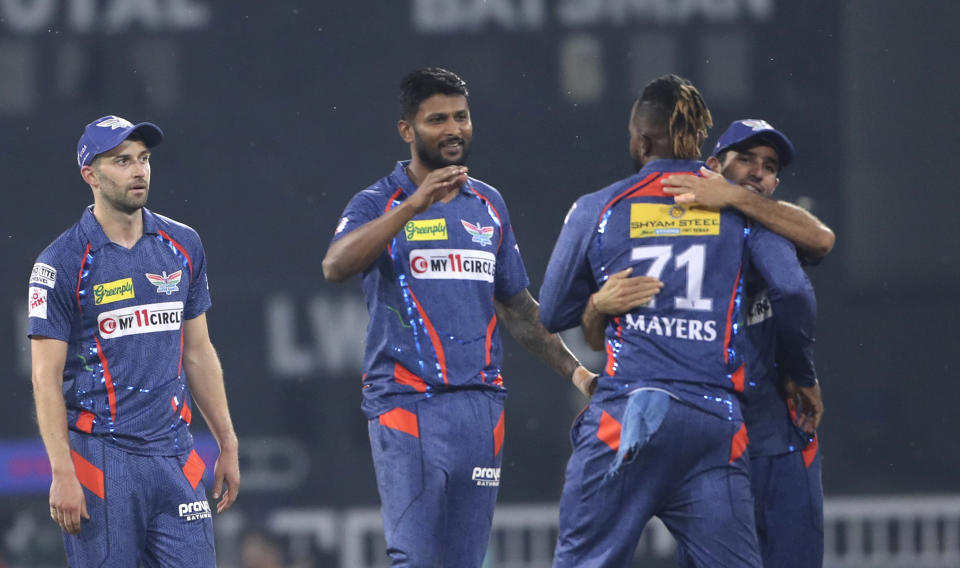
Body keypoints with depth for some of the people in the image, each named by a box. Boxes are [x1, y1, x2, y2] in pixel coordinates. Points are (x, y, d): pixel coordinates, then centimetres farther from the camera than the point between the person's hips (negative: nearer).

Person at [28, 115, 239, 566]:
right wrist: (62, 474, -16)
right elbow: (46, 378, -8)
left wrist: (228, 445, 15)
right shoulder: (63, 262, -6)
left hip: (174, 456, 5)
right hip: (101, 458, -5)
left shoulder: (182, 246, 11)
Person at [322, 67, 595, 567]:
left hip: (480, 404, 5)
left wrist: (573, 370, 15)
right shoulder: (379, 204, 0)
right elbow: (336, 266, -21)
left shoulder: (489, 205, 16)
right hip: (406, 402, -5)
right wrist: (415, 205, -27)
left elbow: (516, 307, 23)